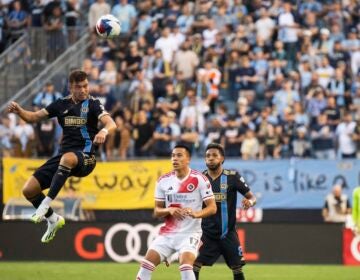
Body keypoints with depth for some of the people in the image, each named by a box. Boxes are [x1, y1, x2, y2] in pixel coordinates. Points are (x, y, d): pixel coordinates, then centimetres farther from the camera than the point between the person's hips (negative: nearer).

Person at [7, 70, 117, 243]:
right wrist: (19, 111, -6)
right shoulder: (62, 104, 11)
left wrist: (104, 131, -41)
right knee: (28, 190, -4)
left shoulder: (92, 104, -2)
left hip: (84, 158, -5)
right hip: (63, 155, 5)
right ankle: (53, 220, 20)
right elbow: (34, 117, 15)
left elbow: (111, 123, -18)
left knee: (67, 159, -43)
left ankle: (47, 203, -38)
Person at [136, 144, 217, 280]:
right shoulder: (163, 181, 3)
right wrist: (169, 210, -14)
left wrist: (196, 214, -29)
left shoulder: (199, 179, -9)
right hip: (168, 233, 4)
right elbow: (157, 211, 8)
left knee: (185, 265, -26)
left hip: (190, 232, -4)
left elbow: (212, 207, -10)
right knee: (147, 264, -5)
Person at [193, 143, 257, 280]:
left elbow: (252, 196, -5)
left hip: (228, 233, -1)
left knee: (237, 268, 5)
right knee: (194, 265, -12)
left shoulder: (232, 176, -7)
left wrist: (250, 202, -28)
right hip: (207, 233, 1)